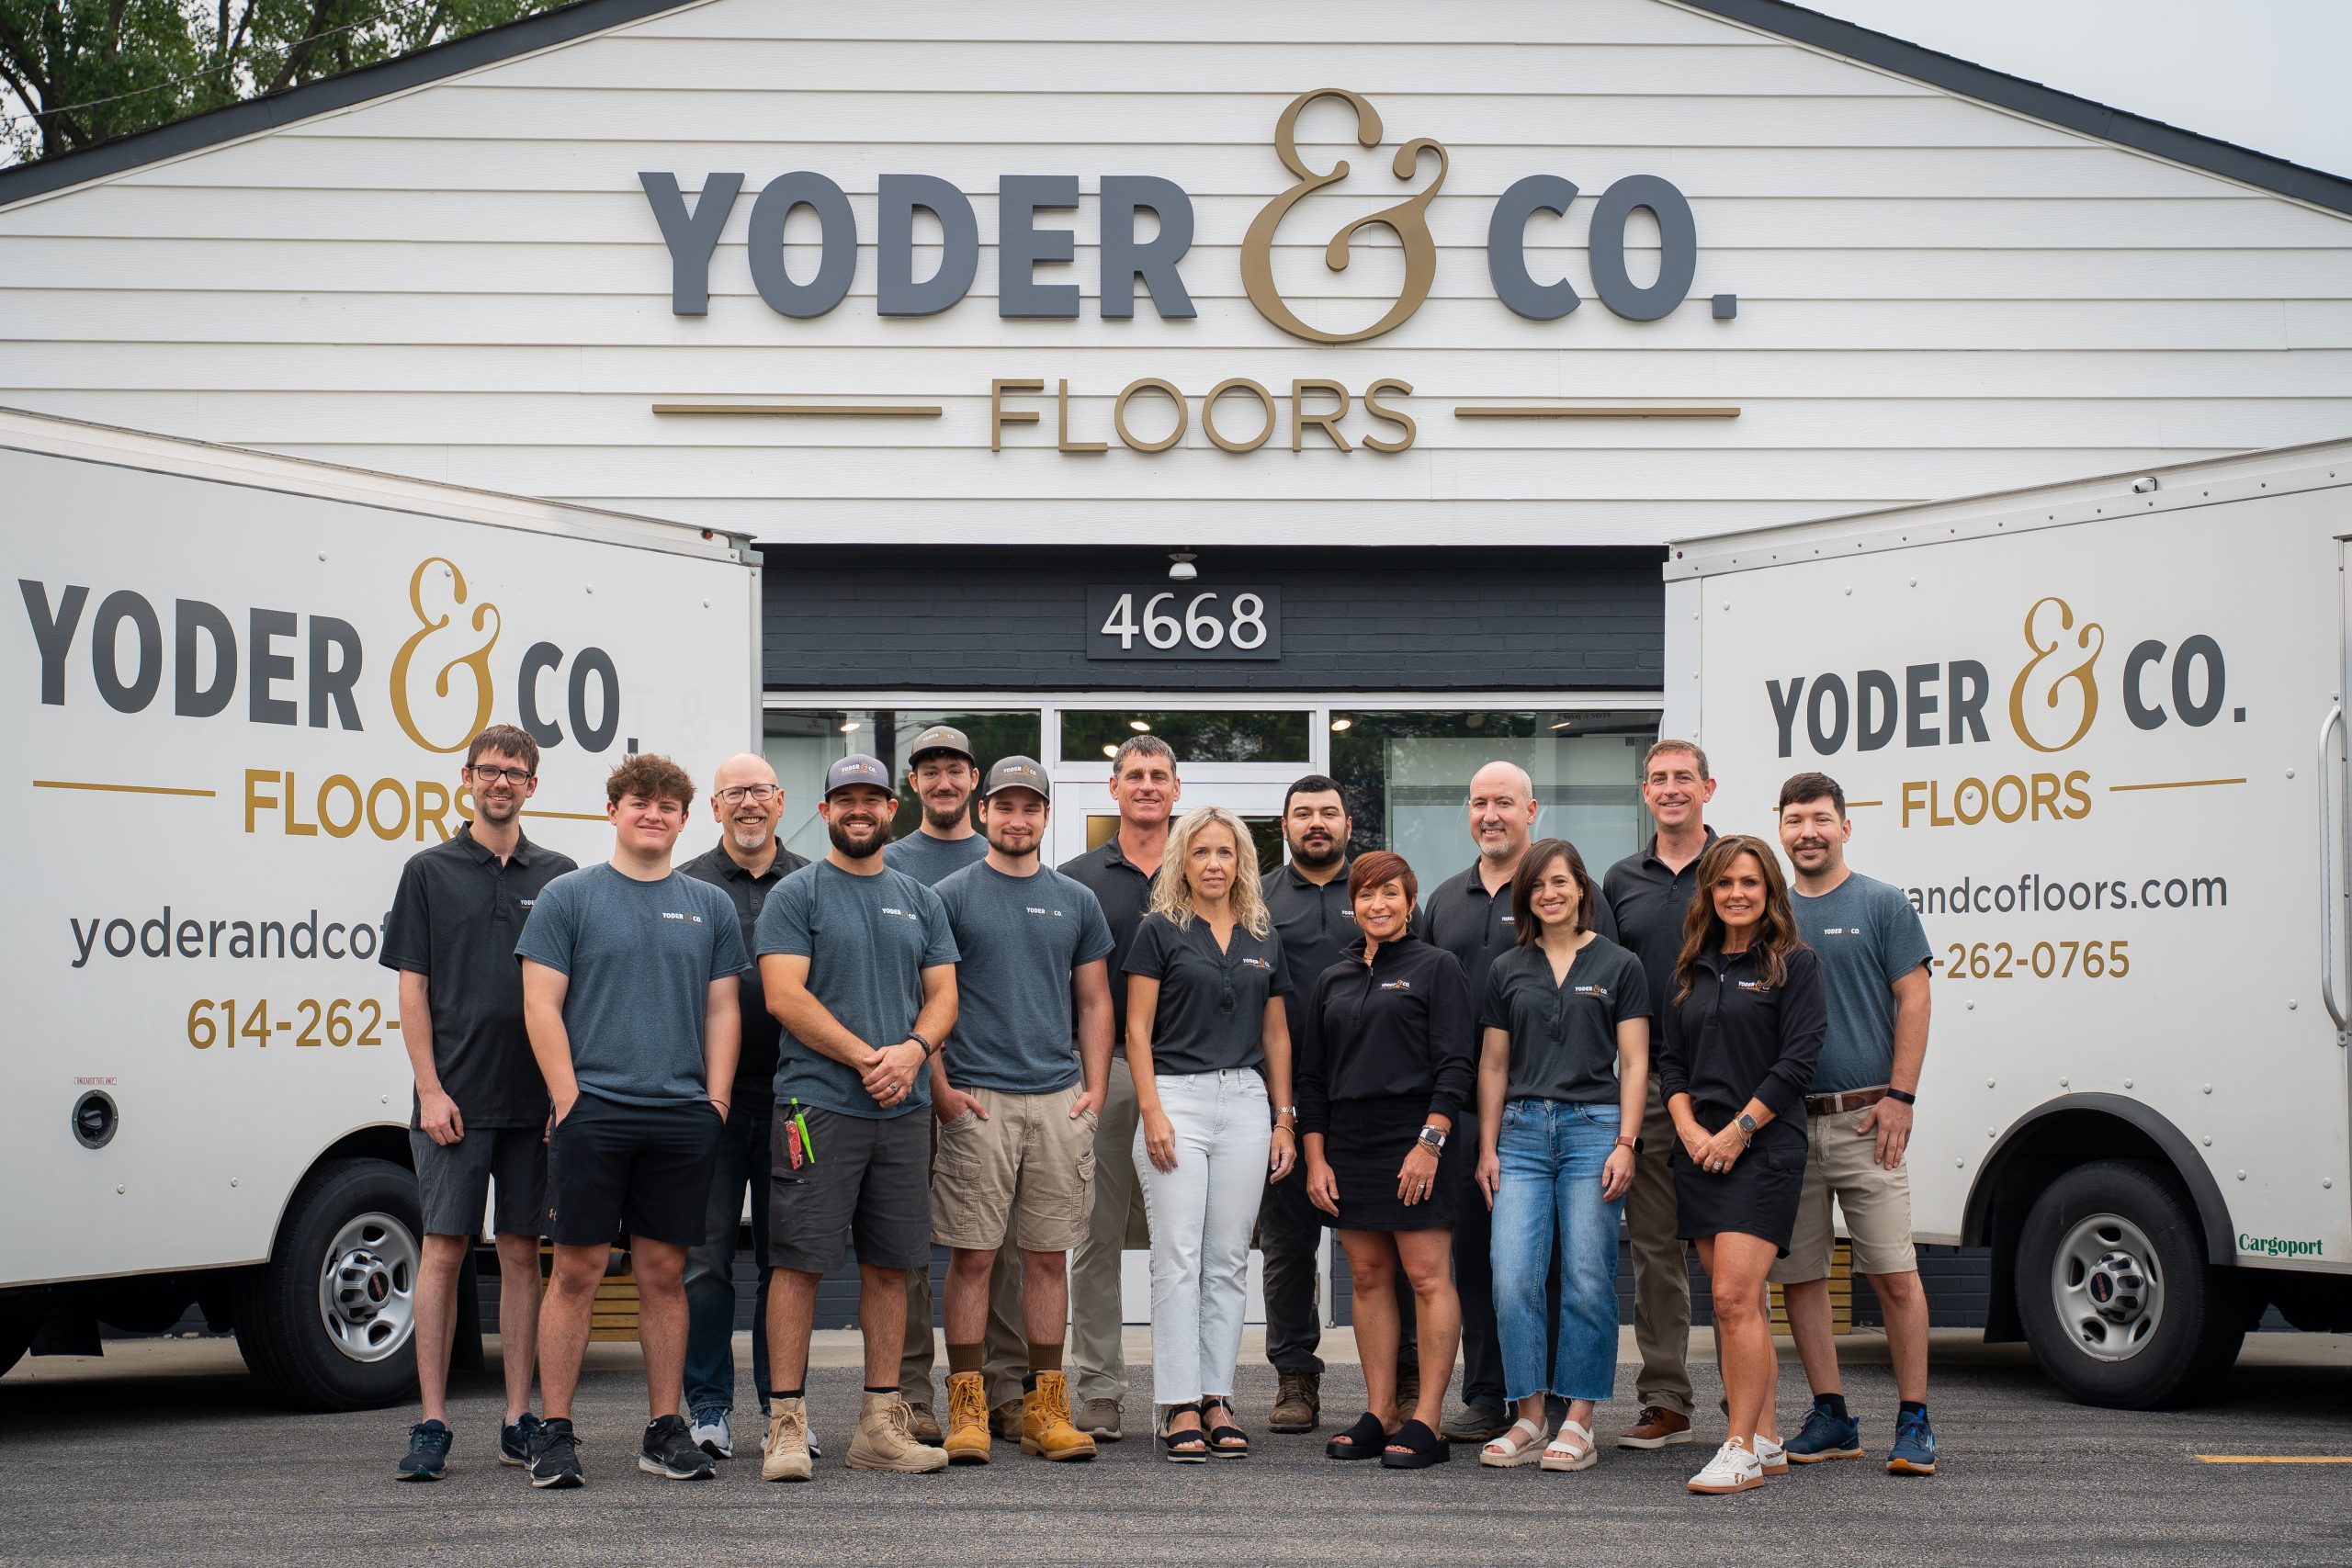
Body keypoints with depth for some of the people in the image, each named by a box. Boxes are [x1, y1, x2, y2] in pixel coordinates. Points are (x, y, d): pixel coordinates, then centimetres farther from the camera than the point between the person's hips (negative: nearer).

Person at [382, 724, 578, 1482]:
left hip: (534, 1099, 2)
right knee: (443, 1250, -3)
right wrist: (431, 1090, -7)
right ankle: (432, 1426, 0)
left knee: (522, 1253, 6)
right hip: (454, 1099, -2)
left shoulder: (558, 876, 9)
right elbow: (413, 989, 1)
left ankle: (519, 1420, 12)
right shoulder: (430, 871, 4)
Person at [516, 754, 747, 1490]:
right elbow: (541, 1005, -2)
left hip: (682, 1119, 3)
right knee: (576, 1272, -2)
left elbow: (722, 1011, 12)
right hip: (592, 1116, -3)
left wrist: (714, 1104, 2)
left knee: (665, 1274, 7)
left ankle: (666, 1431, 13)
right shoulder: (568, 897, 3)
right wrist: (569, 1101, -10)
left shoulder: (710, 906, 13)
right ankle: (555, 1435, 3)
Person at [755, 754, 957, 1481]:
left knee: (890, 1264, 7)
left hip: (904, 1107, 5)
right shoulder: (797, 895, 0)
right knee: (799, 1261, -6)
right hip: (817, 1104, -5)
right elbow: (785, 995, -9)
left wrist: (914, 1049, -9)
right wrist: (866, 1057, -15)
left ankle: (882, 1422, 13)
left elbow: (942, 993, 12)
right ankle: (786, 1424, -2)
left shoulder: (920, 901, 15)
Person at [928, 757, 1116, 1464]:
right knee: (972, 1255, -2)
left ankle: (1045, 1406, 12)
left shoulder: (1076, 902, 13)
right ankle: (966, 1406, 3)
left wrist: (1095, 1088, 4)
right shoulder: (951, 897, 3)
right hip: (977, 1102, -3)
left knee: (1047, 1256, 6)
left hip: (1059, 1100, 3)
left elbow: (1094, 1003, 15)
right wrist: (939, 1088, -9)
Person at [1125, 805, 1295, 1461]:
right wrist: (1151, 1110, -11)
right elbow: (1138, 1029, -2)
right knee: (1178, 1259, -6)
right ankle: (1179, 1407, -4)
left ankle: (1217, 1400, 10)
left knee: (1228, 1261, 5)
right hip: (1177, 1097, -4)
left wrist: (1284, 1118, 10)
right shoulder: (1160, 931, 1)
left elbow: (1276, 1035, 17)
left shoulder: (1263, 940, 14)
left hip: (1246, 1100, 4)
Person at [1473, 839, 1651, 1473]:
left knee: (1588, 1281, -3)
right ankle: (1529, 1420, 3)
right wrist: (1487, 1149, 8)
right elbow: (1493, 1065, 14)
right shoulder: (1508, 970, 13)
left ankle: (1578, 1424, 4)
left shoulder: (1618, 966, 5)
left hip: (1594, 1127, -3)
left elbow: (1634, 1063, 2)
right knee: (1512, 1279, -6)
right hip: (1522, 1133, 3)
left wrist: (1625, 1143, -8)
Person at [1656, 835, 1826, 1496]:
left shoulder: (1793, 965, -1)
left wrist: (1737, 1130, -13)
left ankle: (1742, 1449, -13)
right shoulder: (1691, 970, 15)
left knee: (1734, 1296, -15)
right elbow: (1669, 1059, 13)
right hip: (1699, 1151, 6)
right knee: (1739, 1303, 8)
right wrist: (1689, 1128, -3)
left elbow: (1796, 1061, -8)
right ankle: (1767, 1440, 14)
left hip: (1763, 1149, -6)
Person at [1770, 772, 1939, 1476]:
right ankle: (1831, 1417, 14)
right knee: (1798, 1277, 5)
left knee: (1896, 1275, -6)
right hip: (1785, 1122, 4)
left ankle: (1913, 1422, 1)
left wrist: (1899, 1097, -10)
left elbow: (1913, 1001, -2)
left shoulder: (1883, 905, 3)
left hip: (1863, 1118, -4)